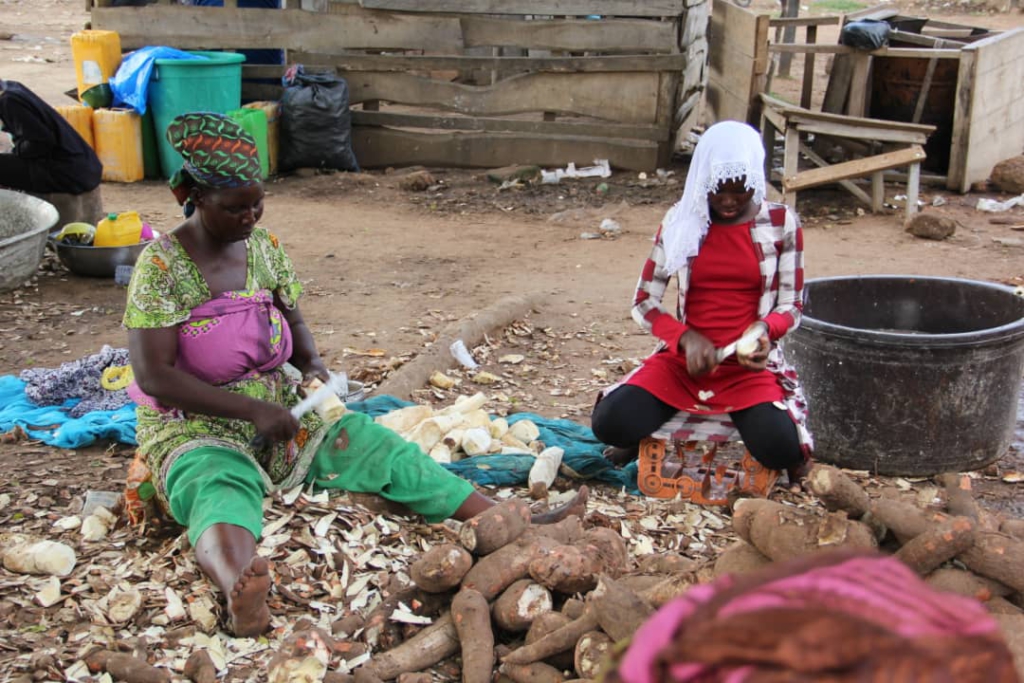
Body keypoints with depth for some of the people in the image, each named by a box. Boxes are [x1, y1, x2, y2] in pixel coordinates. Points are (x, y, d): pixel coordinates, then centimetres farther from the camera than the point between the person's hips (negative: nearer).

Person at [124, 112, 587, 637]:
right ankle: (242, 597, -73)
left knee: (381, 447, -14)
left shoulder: (264, 249, 4)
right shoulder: (162, 264, -13)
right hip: (196, 431, -6)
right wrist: (253, 410, -22)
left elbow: (293, 322, 18)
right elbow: (154, 376, -18)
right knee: (221, 491, -39)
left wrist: (313, 367, -5)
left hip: (280, 414, 6)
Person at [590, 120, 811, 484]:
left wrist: (764, 328, -19)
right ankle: (650, 437, 15)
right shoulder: (681, 220, 2)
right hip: (684, 357, 1)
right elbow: (644, 303, 2)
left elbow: (791, 305, 5)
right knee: (609, 423, -24)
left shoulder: (781, 224, -1)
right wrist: (687, 338, -16)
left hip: (749, 364, -1)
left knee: (780, 449, -29)